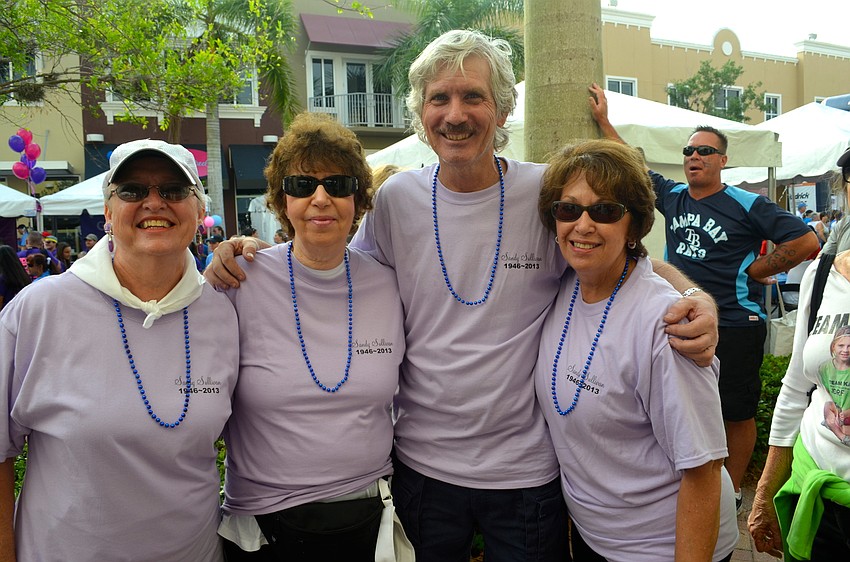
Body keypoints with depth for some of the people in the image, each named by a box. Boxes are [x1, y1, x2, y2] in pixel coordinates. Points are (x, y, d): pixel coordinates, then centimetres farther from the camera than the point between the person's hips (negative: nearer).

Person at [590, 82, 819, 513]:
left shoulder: (747, 205, -8)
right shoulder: (672, 196, 6)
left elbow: (806, 241, -9)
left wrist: (755, 269, -7)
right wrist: (603, 120, 8)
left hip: (735, 327, -5)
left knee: (737, 413, 7)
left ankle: (732, 492, 24)